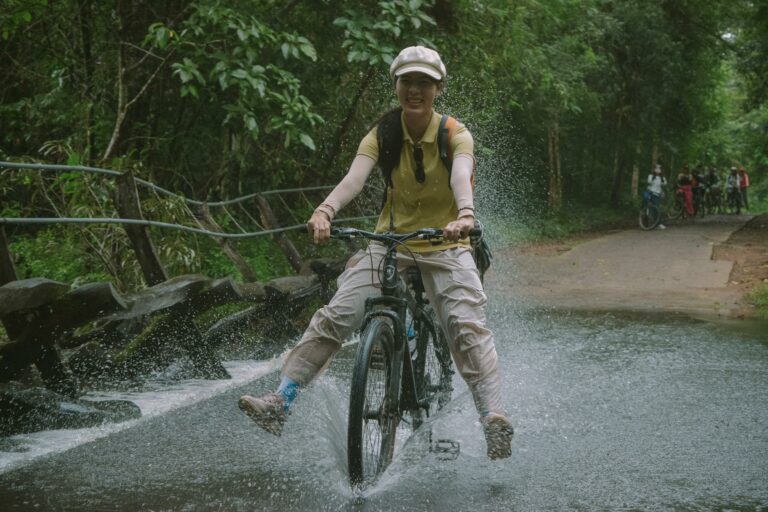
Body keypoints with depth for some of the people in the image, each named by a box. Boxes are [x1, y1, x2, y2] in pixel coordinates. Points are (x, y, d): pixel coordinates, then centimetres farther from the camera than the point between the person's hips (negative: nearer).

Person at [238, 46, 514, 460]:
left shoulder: (455, 135, -9)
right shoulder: (382, 135, -4)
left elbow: (461, 176, -31)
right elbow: (354, 177, -23)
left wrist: (465, 215, -53)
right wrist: (324, 211, -44)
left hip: (445, 246, -2)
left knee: (467, 327, -21)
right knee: (334, 317, -12)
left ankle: (493, 417, -22)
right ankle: (280, 402, -11)